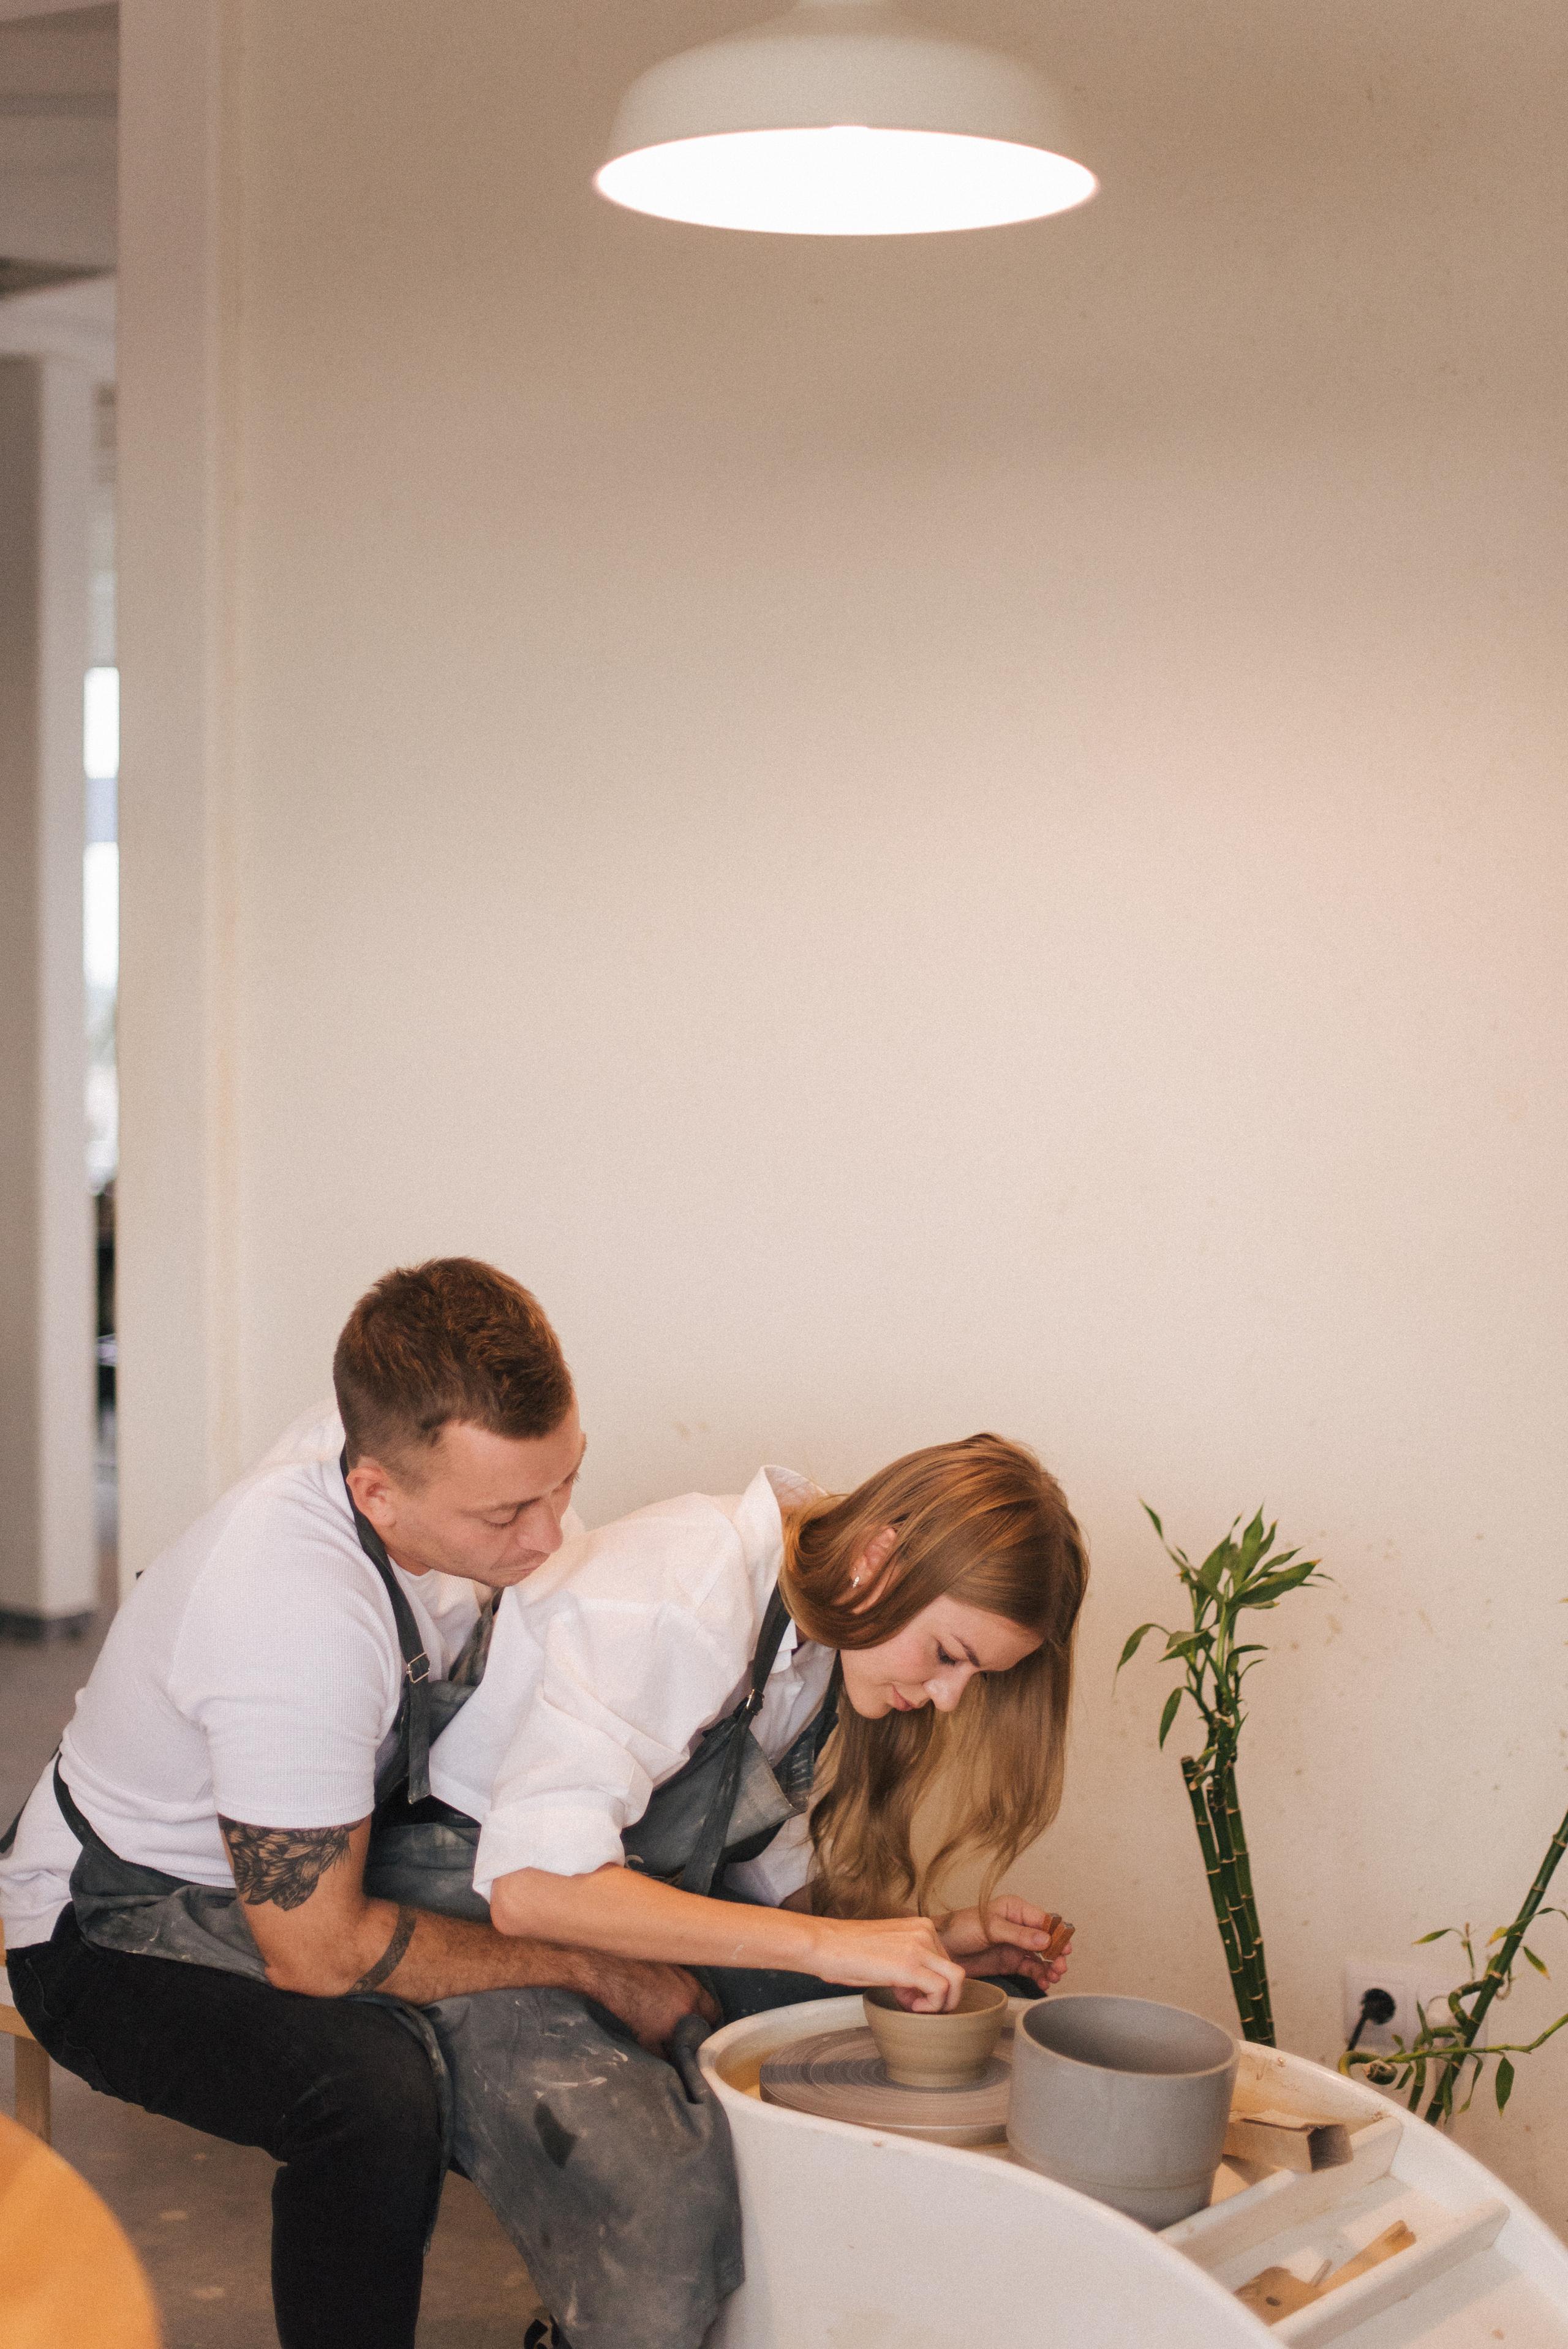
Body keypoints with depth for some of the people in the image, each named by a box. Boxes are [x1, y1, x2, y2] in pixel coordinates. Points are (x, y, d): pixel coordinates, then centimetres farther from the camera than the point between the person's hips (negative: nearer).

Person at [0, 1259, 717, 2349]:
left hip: (326, 1862, 8)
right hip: (125, 1923, -8)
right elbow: (319, 1954, -28)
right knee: (376, 2089, -35)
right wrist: (592, 1972, -21)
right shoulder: (295, 1614, -37)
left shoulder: (476, 1449, -15)